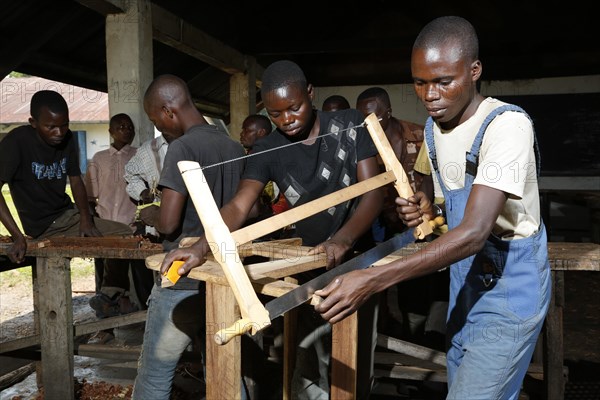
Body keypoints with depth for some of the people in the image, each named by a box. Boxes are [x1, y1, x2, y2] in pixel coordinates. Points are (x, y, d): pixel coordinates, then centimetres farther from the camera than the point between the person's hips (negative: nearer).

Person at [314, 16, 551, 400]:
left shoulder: (507, 124, -24)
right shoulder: (433, 126, 2)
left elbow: (474, 233, -34)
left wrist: (372, 280, -41)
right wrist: (426, 207, -7)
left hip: (510, 286, -7)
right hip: (465, 280, 8)